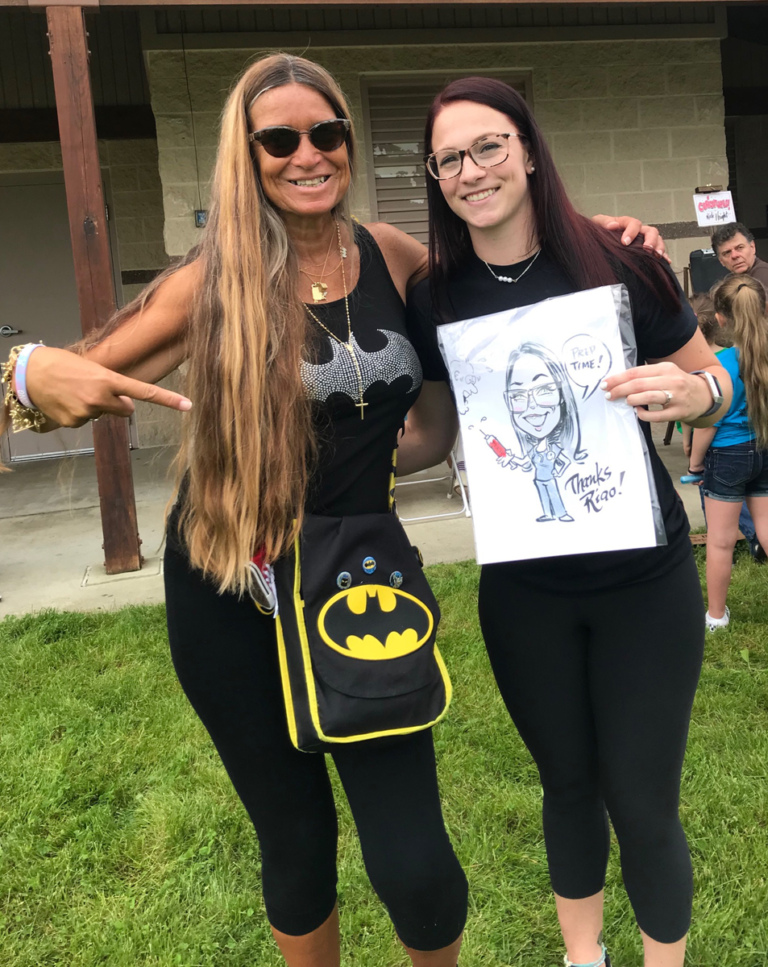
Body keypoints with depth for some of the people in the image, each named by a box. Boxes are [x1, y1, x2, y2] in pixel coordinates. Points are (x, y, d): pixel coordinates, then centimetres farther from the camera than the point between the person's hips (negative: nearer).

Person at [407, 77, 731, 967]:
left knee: (643, 804, 7)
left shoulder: (618, 262, -10)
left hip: (643, 582, -2)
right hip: (524, 591, 2)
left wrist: (691, 392, -21)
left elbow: (715, 383, 1)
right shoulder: (435, 298, -4)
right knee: (568, 784, 20)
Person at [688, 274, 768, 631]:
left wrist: (695, 461, 0)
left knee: (721, 540, 7)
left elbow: (707, 423, -14)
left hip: (728, 455, -5)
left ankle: (716, 614, 22)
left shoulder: (721, 363, -20)